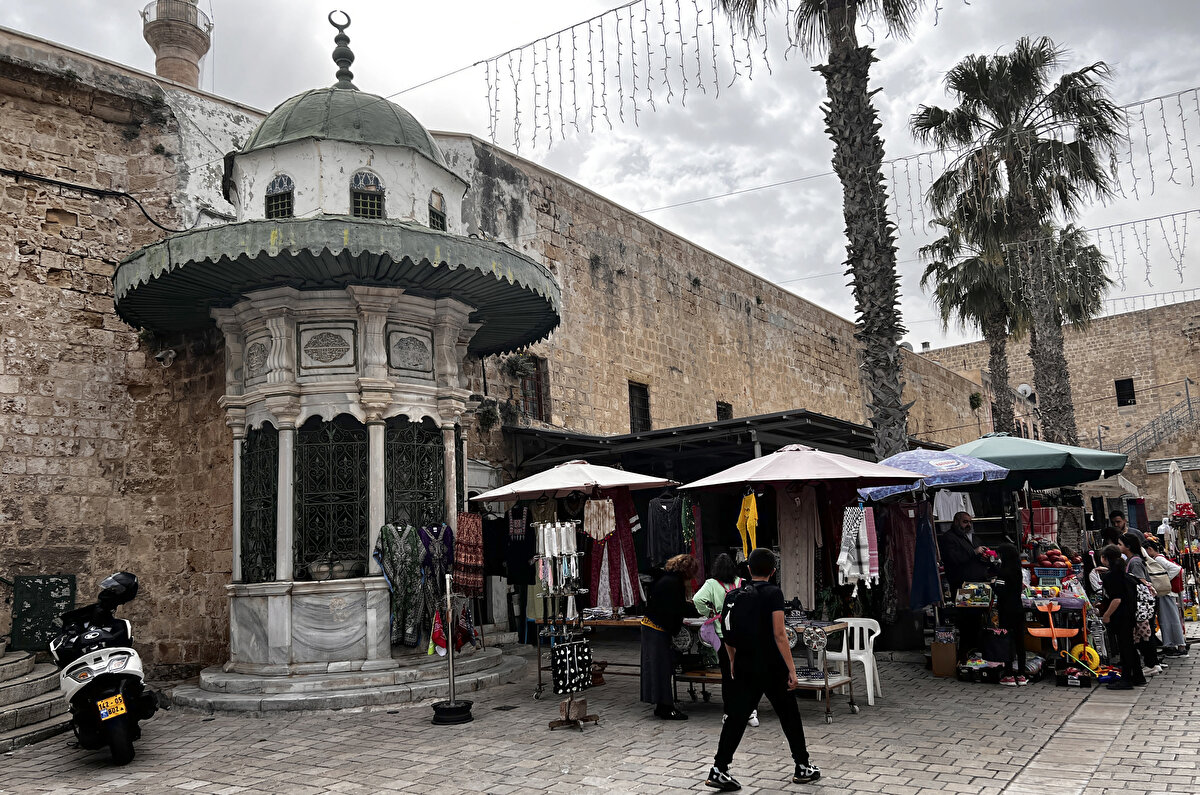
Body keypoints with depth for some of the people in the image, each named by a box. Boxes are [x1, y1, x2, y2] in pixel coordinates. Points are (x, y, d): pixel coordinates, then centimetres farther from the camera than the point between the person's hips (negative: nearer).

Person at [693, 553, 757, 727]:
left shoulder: (712, 584, -6)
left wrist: (708, 613, -3)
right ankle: (751, 711, 8)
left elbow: (698, 599, -20)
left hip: (724, 636, -2)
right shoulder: (742, 583, 1)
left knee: (727, 675, 8)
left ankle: (729, 713, 15)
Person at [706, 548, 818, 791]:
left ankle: (719, 770, -2)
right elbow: (779, 634, -17)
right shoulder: (773, 593, -11)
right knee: (789, 716, 12)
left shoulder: (736, 594, 5)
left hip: (744, 667, 4)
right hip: (772, 667, -4)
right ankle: (803, 767, 23)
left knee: (737, 716, 5)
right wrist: (792, 670, -15)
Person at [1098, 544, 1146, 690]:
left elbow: (1117, 599, -25)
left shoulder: (1111, 575, -19)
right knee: (1128, 645, 17)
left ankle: (1126, 680, 4)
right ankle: (1138, 677, 26)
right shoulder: (1122, 573, 9)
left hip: (1119, 617, -9)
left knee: (1123, 647, -2)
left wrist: (1106, 615, -16)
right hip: (1129, 614, 9)